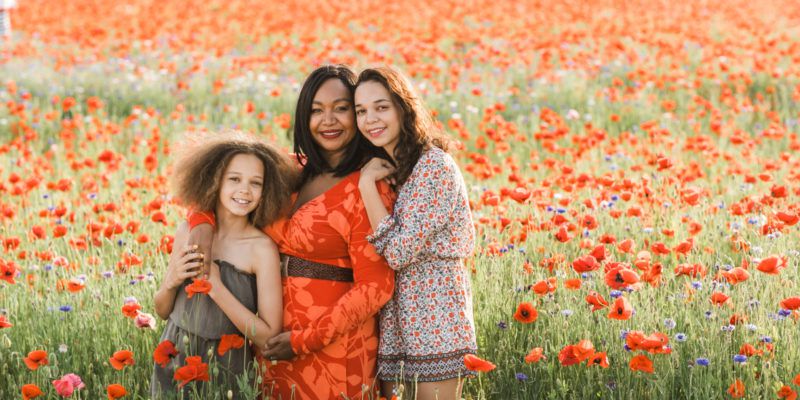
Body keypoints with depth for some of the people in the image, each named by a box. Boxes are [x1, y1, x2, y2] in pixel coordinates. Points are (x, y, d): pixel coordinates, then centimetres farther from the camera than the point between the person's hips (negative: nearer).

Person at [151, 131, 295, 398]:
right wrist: (171, 282, -14)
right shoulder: (190, 232, -4)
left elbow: (269, 338, -19)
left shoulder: (262, 248, -16)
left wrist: (216, 288, -22)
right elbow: (163, 311, 6)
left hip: (224, 369, -3)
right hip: (173, 364, 4)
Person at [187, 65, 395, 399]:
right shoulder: (292, 172, 5)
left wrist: (305, 340, -17)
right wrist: (203, 221, -8)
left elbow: (375, 287, -15)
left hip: (333, 344, -6)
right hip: (278, 339, 6)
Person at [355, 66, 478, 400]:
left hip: (434, 313, -8)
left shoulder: (434, 166, -14)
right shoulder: (386, 168, 11)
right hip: (394, 317, 8)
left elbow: (398, 252, -20)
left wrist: (367, 184, -15)